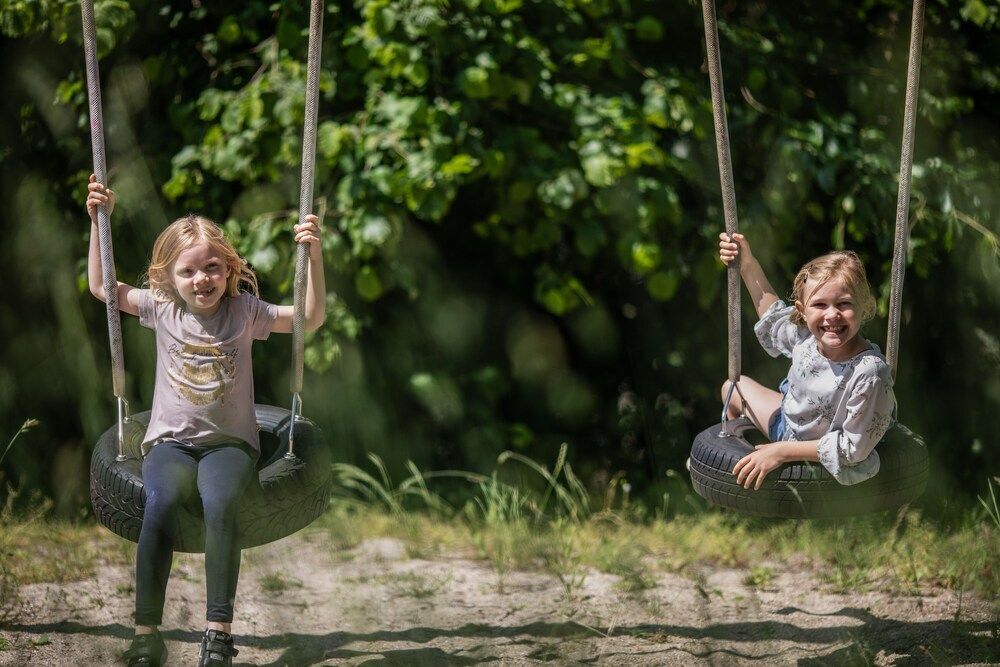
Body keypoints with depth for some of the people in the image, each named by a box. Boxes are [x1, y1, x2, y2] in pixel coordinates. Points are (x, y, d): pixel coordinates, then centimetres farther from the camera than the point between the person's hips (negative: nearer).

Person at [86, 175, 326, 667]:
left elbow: (312, 317, -2)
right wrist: (98, 222, 9)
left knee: (220, 501, -35)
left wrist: (313, 255, -14)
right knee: (160, 501, -33)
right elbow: (101, 286, 18)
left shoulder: (244, 311, 3)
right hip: (170, 441, 1)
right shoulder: (161, 309, 8)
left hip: (229, 441, -1)